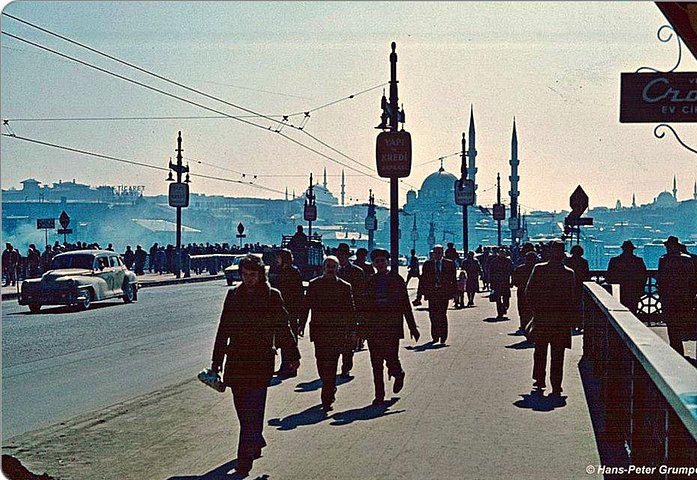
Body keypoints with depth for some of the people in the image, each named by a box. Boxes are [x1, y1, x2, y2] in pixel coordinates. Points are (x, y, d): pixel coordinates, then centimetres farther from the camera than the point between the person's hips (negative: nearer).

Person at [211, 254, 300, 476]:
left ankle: (245, 459, -5)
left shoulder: (272, 296, -1)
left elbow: (283, 328, 5)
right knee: (242, 408, 12)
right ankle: (256, 442, 36)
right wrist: (216, 360, 11)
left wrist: (294, 356, 8)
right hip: (236, 360, 4)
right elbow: (223, 329, 12)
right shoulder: (233, 295, 8)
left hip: (261, 361, -4)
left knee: (252, 410, -7)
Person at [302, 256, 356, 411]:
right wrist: (302, 324, 2)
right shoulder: (314, 284, 7)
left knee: (331, 363, -6)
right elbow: (306, 305, 8)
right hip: (319, 330, 1)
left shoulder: (344, 286, 5)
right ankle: (330, 389, 27)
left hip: (337, 331, -1)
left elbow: (350, 310, 8)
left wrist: (352, 329, 4)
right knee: (321, 361, 2)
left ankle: (327, 398, -2)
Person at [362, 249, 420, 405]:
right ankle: (379, 395, 13)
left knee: (391, 360, -7)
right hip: (373, 327, 3)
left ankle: (398, 374, 28)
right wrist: (363, 327, 8)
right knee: (376, 364, 3)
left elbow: (405, 305, 3)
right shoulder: (370, 282, 9)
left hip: (392, 327, -3)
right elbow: (365, 306, 12)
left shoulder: (396, 279, 2)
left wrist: (412, 327, 0)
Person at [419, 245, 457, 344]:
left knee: (442, 315, -7)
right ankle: (435, 336, 16)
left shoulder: (449, 264, 5)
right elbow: (423, 279, 9)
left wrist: (453, 291, 0)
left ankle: (443, 337, 0)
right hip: (431, 293, 2)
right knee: (432, 315, 3)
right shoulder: (427, 264, 8)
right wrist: (425, 291, 1)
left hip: (444, 293, -2)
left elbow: (453, 279, 7)